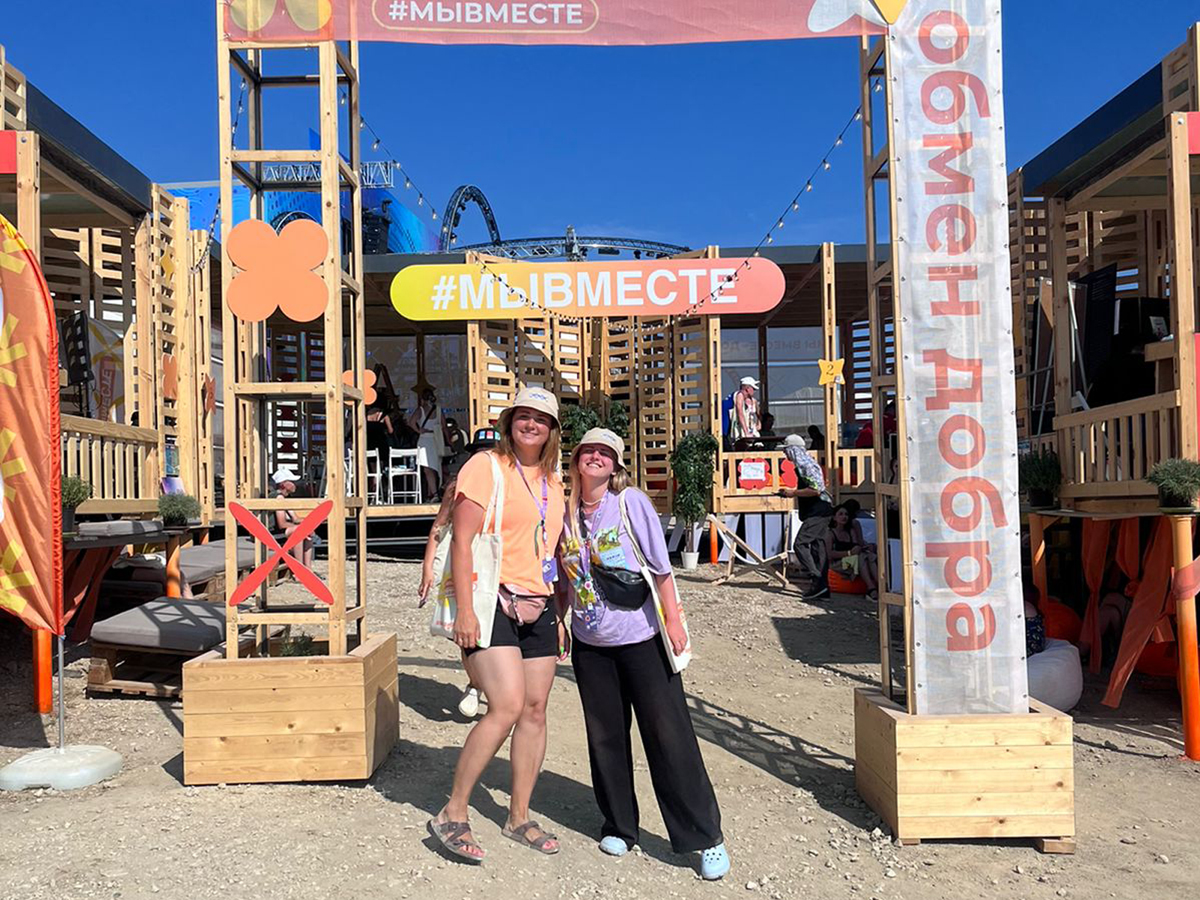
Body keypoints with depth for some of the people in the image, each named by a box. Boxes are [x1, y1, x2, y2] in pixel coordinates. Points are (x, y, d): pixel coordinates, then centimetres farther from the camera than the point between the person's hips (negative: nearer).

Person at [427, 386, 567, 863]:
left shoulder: (552, 481, 15)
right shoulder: (486, 466, -5)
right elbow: (462, 539, -11)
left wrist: (561, 614, 19)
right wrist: (465, 608, -18)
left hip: (538, 608, 7)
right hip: (492, 602, -7)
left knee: (535, 710, 7)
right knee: (506, 707, -16)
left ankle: (518, 817, 21)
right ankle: (452, 815, -1)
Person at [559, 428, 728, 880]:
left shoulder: (631, 502, -8)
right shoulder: (567, 513, 4)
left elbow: (660, 565, -9)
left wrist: (673, 620, -12)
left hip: (642, 638, -4)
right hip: (590, 643, 4)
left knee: (668, 735, -1)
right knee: (605, 737, 11)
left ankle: (705, 837, 9)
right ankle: (618, 826, 29)